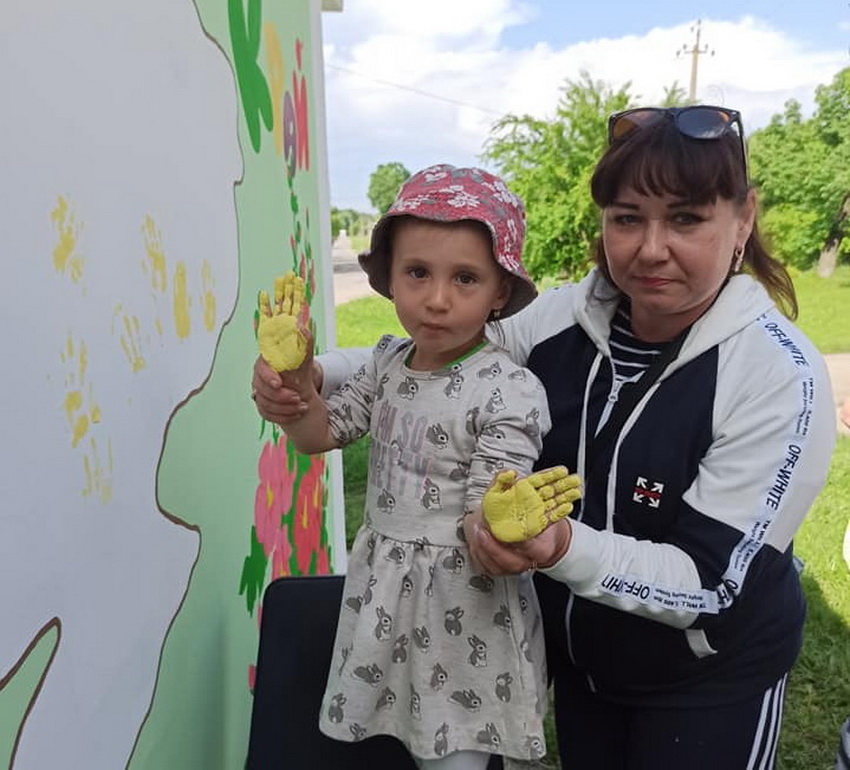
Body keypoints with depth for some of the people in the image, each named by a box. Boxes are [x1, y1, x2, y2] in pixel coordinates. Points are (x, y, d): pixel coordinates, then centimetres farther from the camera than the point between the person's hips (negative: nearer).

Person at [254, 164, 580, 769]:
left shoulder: (510, 390, -20)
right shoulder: (389, 361, -1)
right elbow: (321, 433, 9)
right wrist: (295, 384, -10)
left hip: (463, 611, -6)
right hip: (382, 592, 6)